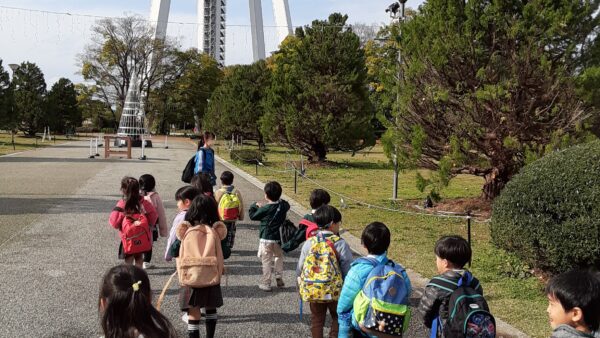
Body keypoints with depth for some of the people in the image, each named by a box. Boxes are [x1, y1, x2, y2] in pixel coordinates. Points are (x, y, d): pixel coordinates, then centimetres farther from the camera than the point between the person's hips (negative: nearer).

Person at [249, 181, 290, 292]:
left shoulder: (265, 209, -18)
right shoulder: (283, 206, -5)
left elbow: (253, 216, -7)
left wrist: (255, 206, 11)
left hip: (266, 239, -4)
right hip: (279, 238, 4)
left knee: (266, 261, 5)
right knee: (279, 257, 24)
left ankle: (266, 283, 8)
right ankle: (279, 279, 25)